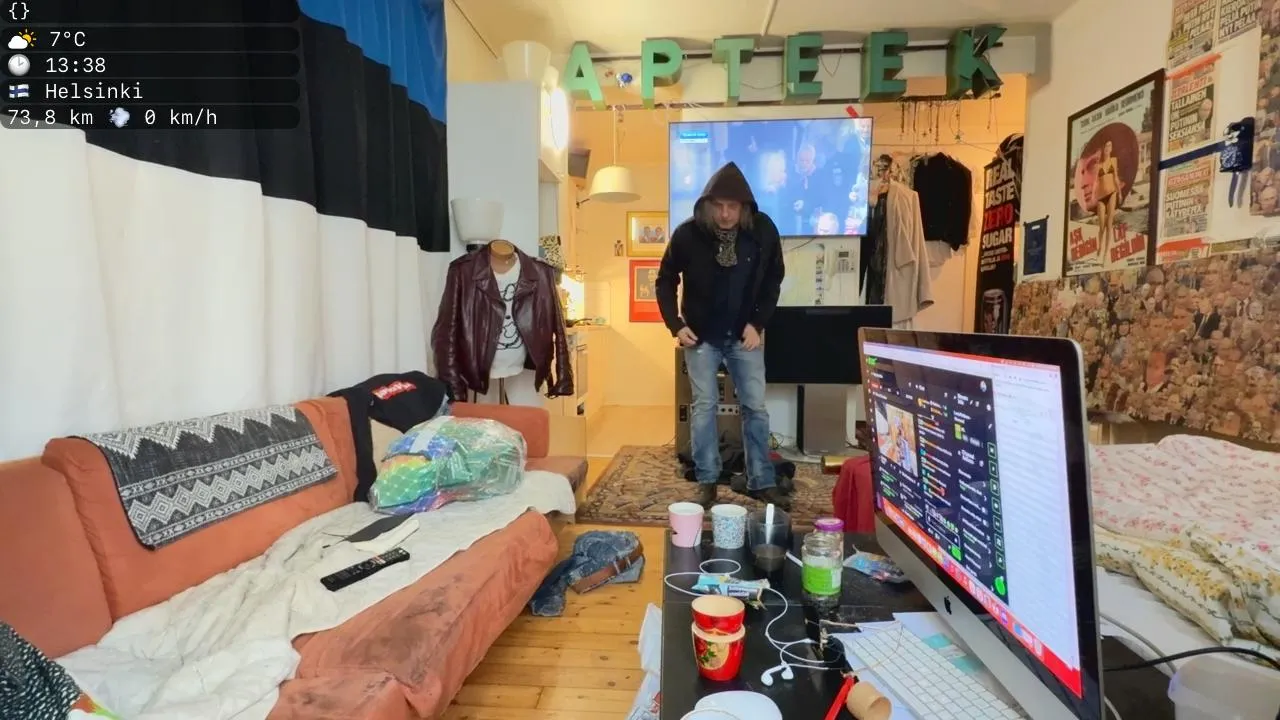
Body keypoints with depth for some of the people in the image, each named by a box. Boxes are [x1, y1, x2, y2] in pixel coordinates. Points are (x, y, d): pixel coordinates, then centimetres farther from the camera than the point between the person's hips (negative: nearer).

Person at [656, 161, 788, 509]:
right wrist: (675, 324, -12)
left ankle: (762, 482, 18)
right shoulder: (688, 233, -14)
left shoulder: (763, 230, -10)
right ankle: (707, 481, 15)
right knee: (704, 406, 1)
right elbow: (665, 281, -2)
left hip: (744, 335, 2)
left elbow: (773, 281, 2)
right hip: (702, 336, -1)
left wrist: (757, 323, -7)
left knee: (755, 406, 5)